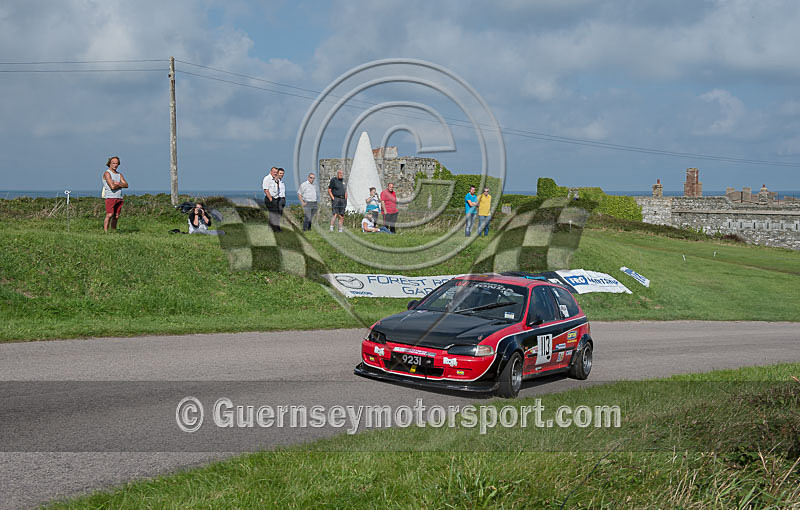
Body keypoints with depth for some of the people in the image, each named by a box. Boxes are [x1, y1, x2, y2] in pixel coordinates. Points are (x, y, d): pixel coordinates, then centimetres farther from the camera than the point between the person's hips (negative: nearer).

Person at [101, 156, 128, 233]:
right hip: (110, 197, -6)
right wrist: (121, 185, 1)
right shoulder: (107, 173, -3)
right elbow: (112, 186, -15)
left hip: (119, 198, 6)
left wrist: (118, 183, -10)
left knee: (116, 217, 4)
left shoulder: (120, 175, 18)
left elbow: (126, 185, 5)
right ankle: (105, 232, -17)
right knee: (109, 215, -16)